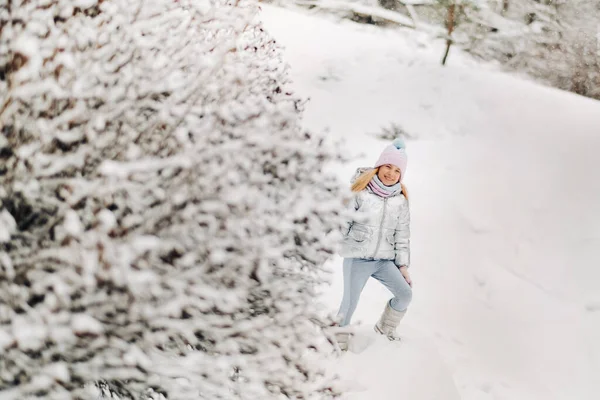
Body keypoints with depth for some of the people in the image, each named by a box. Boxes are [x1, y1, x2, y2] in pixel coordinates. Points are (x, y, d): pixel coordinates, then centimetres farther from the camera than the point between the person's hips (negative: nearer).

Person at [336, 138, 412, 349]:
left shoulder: (401, 200, 5)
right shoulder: (360, 190, -8)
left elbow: (402, 236, 9)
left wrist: (403, 264, 6)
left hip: (384, 260, 4)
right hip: (357, 258, -4)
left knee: (405, 294, 0)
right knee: (349, 303, -6)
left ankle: (385, 328, 23)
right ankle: (339, 343, 12)